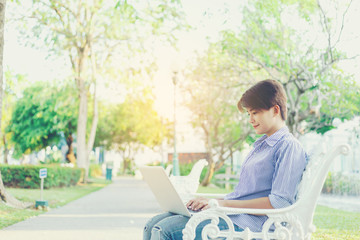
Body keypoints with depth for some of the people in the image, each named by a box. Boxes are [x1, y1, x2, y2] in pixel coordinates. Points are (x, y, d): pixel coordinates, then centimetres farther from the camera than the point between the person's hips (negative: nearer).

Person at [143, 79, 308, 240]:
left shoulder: (289, 146, -5)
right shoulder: (260, 145, 24)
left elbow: (279, 203, -16)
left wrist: (224, 204, -17)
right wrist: (210, 202, 6)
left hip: (248, 224, -9)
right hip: (229, 213, 9)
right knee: (153, 225, -6)